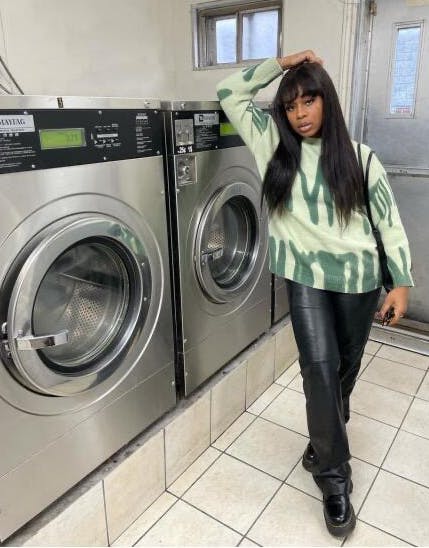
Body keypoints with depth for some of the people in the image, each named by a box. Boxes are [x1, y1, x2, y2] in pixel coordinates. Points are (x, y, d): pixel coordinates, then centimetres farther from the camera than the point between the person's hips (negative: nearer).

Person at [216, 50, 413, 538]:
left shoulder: (358, 157, 0)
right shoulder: (275, 145, 3)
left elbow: (389, 222, 2)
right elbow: (228, 93, 7)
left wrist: (402, 283, -3)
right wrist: (281, 63, 5)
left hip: (357, 276, 1)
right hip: (306, 275, -1)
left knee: (345, 368, 13)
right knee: (320, 366, -10)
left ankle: (325, 440, 40)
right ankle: (335, 474, 9)